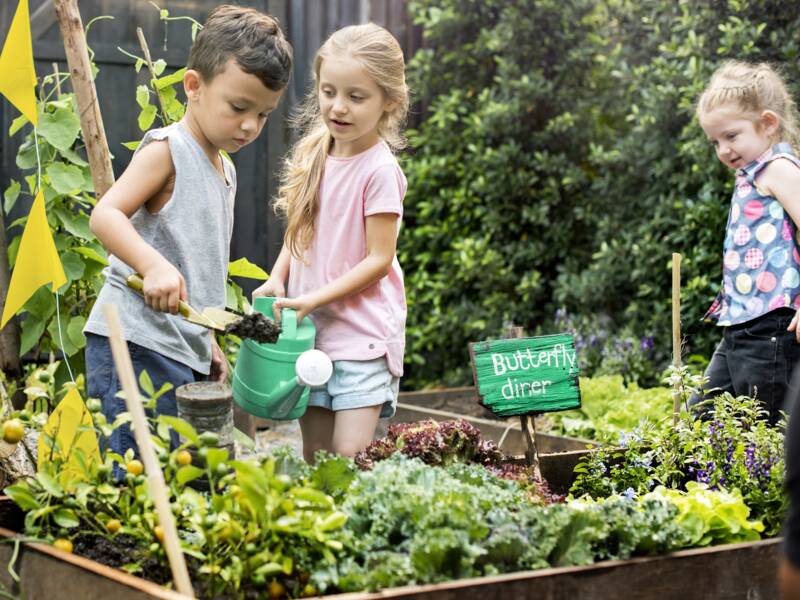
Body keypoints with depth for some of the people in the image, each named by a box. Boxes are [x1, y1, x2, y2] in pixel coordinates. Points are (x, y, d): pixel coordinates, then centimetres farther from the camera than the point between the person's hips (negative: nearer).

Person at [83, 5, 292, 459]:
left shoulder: (225, 169, 19)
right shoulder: (167, 149, -7)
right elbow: (105, 216, -19)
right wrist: (154, 266, -34)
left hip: (186, 353, 9)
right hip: (138, 345, -9)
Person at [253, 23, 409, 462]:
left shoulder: (379, 170, -14)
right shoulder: (313, 158, 6)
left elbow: (379, 259, -14)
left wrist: (315, 299, -18)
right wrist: (278, 278, -1)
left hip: (361, 335, -6)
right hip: (309, 330, 6)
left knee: (350, 459, -11)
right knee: (314, 457, 11)